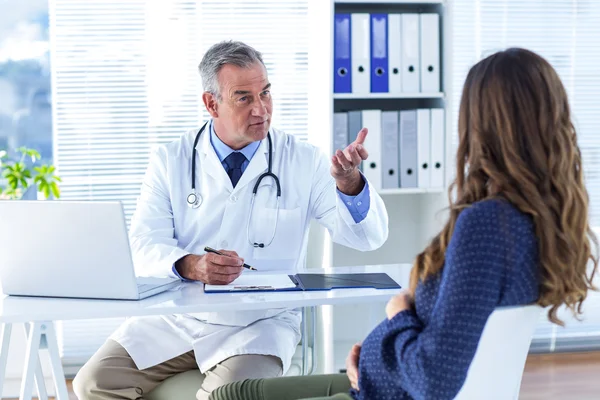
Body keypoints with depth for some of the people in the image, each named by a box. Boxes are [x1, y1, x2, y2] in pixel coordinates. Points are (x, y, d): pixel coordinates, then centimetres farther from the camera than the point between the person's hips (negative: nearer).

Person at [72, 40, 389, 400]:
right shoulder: (171, 161, 3)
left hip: (262, 324, -2)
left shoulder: (303, 162, 0)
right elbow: (145, 246, -6)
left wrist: (348, 181, -28)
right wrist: (192, 266, -29)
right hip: (176, 319, 3)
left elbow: (368, 237, -7)